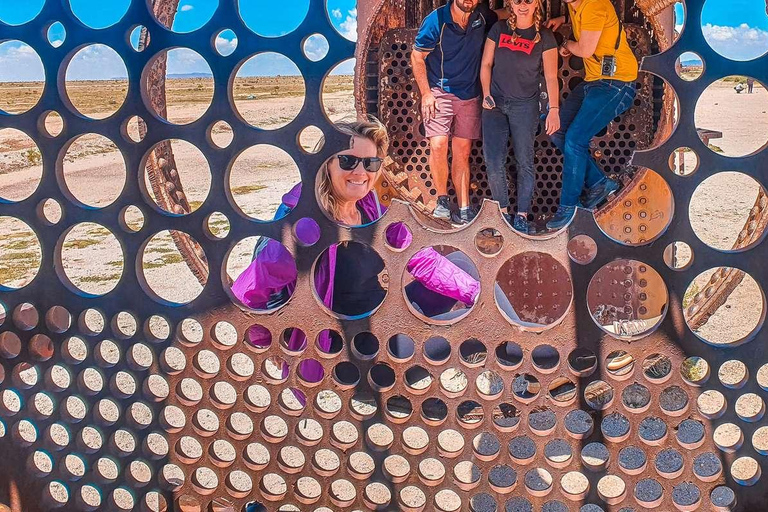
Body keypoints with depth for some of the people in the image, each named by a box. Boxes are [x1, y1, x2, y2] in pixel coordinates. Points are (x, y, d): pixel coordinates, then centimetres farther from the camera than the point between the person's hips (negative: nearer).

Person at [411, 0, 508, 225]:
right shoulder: (436, 20, -12)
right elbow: (417, 56, -6)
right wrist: (426, 94, -11)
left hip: (469, 96, 3)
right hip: (440, 92, -3)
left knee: (462, 153, 5)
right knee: (438, 145, -18)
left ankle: (464, 208, 9)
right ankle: (442, 199, -1)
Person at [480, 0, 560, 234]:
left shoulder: (545, 36, -3)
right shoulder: (499, 29, 4)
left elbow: (551, 77, -5)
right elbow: (486, 64, 8)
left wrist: (554, 109, -12)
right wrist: (486, 94, -3)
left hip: (525, 105, -2)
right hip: (495, 103, 2)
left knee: (524, 162, 2)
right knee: (493, 161, -2)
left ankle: (522, 216, 13)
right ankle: (503, 211, 14)